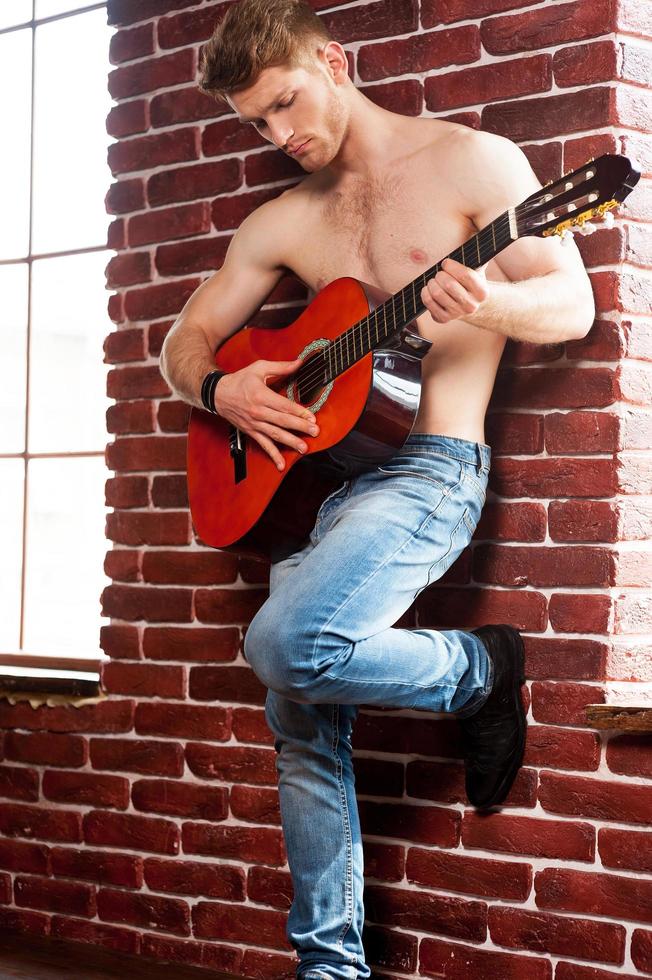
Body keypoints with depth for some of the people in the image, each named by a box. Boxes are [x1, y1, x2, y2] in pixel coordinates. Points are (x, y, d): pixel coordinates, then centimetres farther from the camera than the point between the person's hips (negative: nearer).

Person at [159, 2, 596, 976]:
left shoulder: (471, 161, -1)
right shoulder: (282, 222, 14)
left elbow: (574, 306, -6)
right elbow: (185, 342, 19)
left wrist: (488, 303, -28)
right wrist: (223, 391, -4)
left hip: (431, 467, -6)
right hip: (317, 471, 6)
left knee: (289, 645, -28)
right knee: (302, 728, 3)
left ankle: (482, 668, -1)